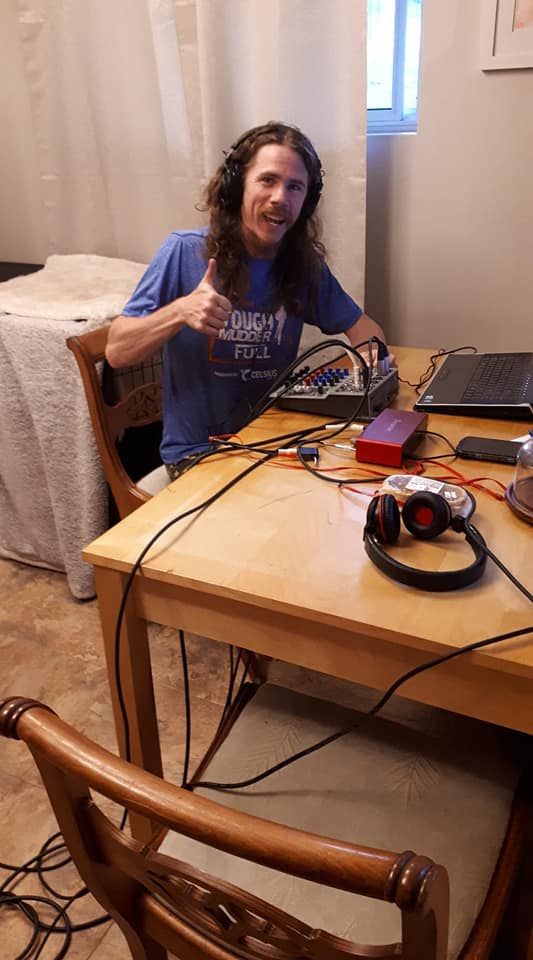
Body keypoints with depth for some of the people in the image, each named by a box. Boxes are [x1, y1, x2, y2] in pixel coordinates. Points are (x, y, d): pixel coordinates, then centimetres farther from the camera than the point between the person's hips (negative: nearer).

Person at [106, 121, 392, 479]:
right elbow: (117, 352, -11)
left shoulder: (306, 266, 0)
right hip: (197, 452, -4)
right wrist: (180, 311, -29)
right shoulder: (184, 252, -10)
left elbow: (364, 327, 13)